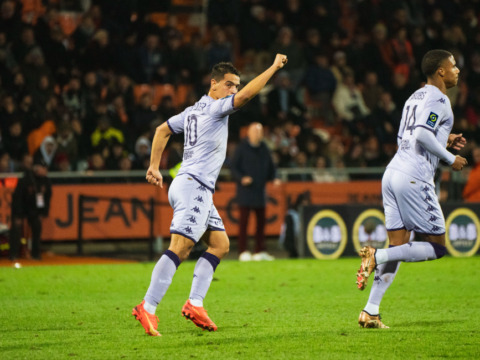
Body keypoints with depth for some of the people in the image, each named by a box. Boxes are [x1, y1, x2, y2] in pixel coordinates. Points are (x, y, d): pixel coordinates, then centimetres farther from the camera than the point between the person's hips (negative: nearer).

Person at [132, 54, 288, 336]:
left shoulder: (193, 111, 20)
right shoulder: (215, 107, -7)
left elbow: (162, 130, 27)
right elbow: (246, 95, -20)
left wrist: (154, 167, 27)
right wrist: (274, 67, -12)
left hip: (200, 191, 11)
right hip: (193, 186, -11)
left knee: (221, 244, 11)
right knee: (179, 248, -18)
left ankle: (195, 304, 2)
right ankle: (147, 308, -26)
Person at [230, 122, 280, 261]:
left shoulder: (264, 149, 12)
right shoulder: (242, 148, -3)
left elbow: (270, 167, 20)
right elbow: (233, 167, -5)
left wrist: (273, 179, 2)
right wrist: (241, 178, -21)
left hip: (260, 190, 5)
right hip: (245, 189, -5)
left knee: (261, 221, 7)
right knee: (244, 221, -5)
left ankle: (260, 251, 13)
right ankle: (243, 251, -3)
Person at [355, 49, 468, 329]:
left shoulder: (416, 97, 20)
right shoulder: (439, 99, -8)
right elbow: (422, 135, -20)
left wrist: (444, 141, 21)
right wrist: (450, 158, -9)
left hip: (394, 172, 9)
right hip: (415, 178, -9)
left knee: (399, 245, 9)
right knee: (436, 247, -1)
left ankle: (371, 311, 3)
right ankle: (377, 256, -13)